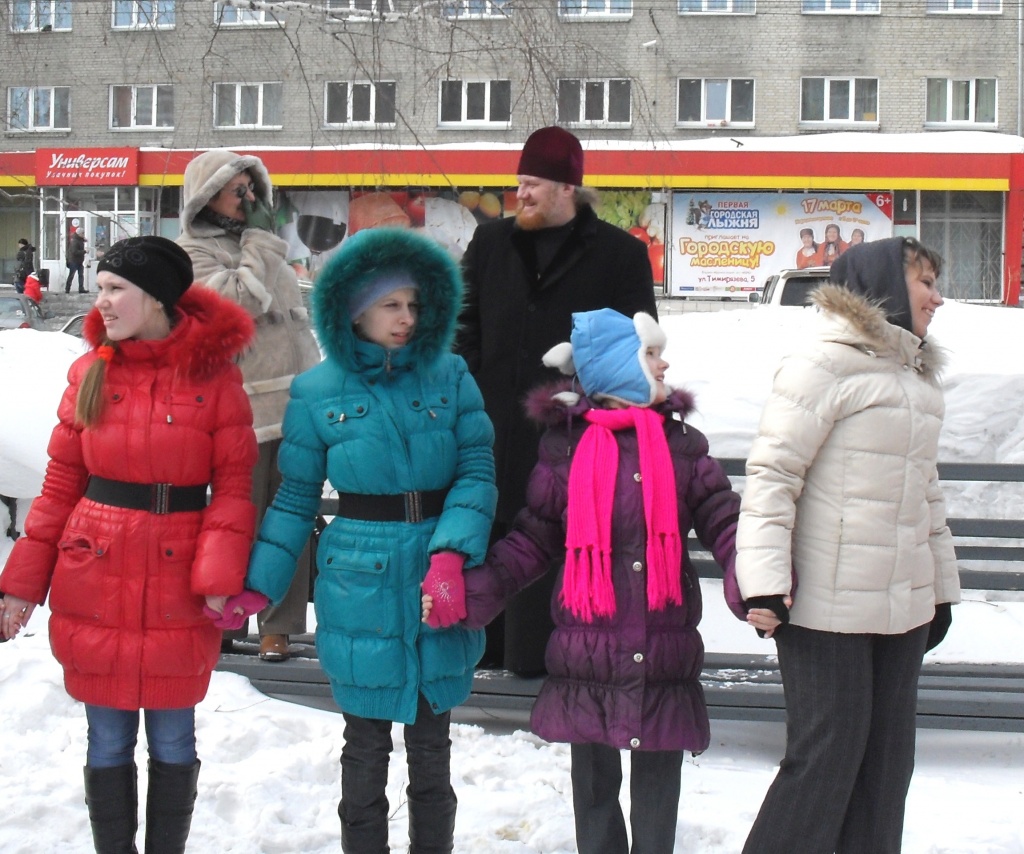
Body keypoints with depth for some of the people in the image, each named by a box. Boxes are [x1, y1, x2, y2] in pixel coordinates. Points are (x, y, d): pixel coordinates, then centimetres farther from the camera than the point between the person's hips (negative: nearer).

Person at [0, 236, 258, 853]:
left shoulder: (214, 374, -6)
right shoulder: (90, 373, 3)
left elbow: (236, 484, -6)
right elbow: (61, 484, 7)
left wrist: (220, 572, -17)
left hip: (178, 588, -2)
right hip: (94, 586, 2)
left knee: (173, 739, 10)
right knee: (108, 742, 11)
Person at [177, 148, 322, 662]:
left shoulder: (260, 243, 19)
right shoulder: (194, 252, -3)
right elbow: (244, 299, -18)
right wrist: (259, 239, -6)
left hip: (296, 397, 6)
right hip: (244, 404, -6)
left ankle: (278, 624, 11)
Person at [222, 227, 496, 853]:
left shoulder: (451, 377, 0)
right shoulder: (318, 391, -2)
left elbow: (478, 472, -6)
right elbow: (296, 498, 3)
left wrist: (451, 554, -20)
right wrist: (261, 584, -4)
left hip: (443, 578, 1)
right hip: (361, 584, -1)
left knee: (432, 743, 14)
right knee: (366, 745, 8)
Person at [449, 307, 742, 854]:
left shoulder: (682, 444, 5)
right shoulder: (566, 444, 1)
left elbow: (725, 522, 0)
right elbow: (532, 541, 4)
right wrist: (473, 592, -7)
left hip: (664, 657, 1)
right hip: (588, 655, -1)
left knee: (658, 786, 10)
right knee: (594, 784, 13)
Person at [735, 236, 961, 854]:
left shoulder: (919, 378, 18)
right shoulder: (826, 364, -9)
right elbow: (772, 473, -14)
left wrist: (940, 585, 21)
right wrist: (764, 581, -20)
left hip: (902, 606, 8)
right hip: (828, 605, -8)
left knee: (887, 756, 10)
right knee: (827, 755, -5)